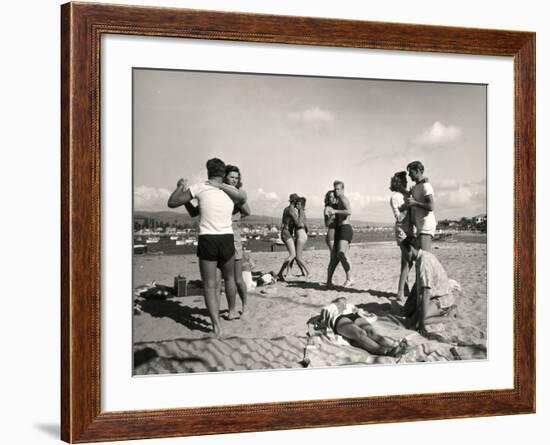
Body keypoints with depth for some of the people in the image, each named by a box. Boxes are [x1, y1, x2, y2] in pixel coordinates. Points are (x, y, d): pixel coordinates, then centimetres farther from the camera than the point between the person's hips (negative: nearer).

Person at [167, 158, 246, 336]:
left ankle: (216, 325, -11)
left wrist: (179, 187, 15)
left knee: (209, 286, 3)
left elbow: (172, 203, -2)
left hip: (207, 241, -2)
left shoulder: (199, 187, -5)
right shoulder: (232, 191, 3)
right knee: (229, 277, 28)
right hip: (227, 241, 2)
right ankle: (232, 310, 46)